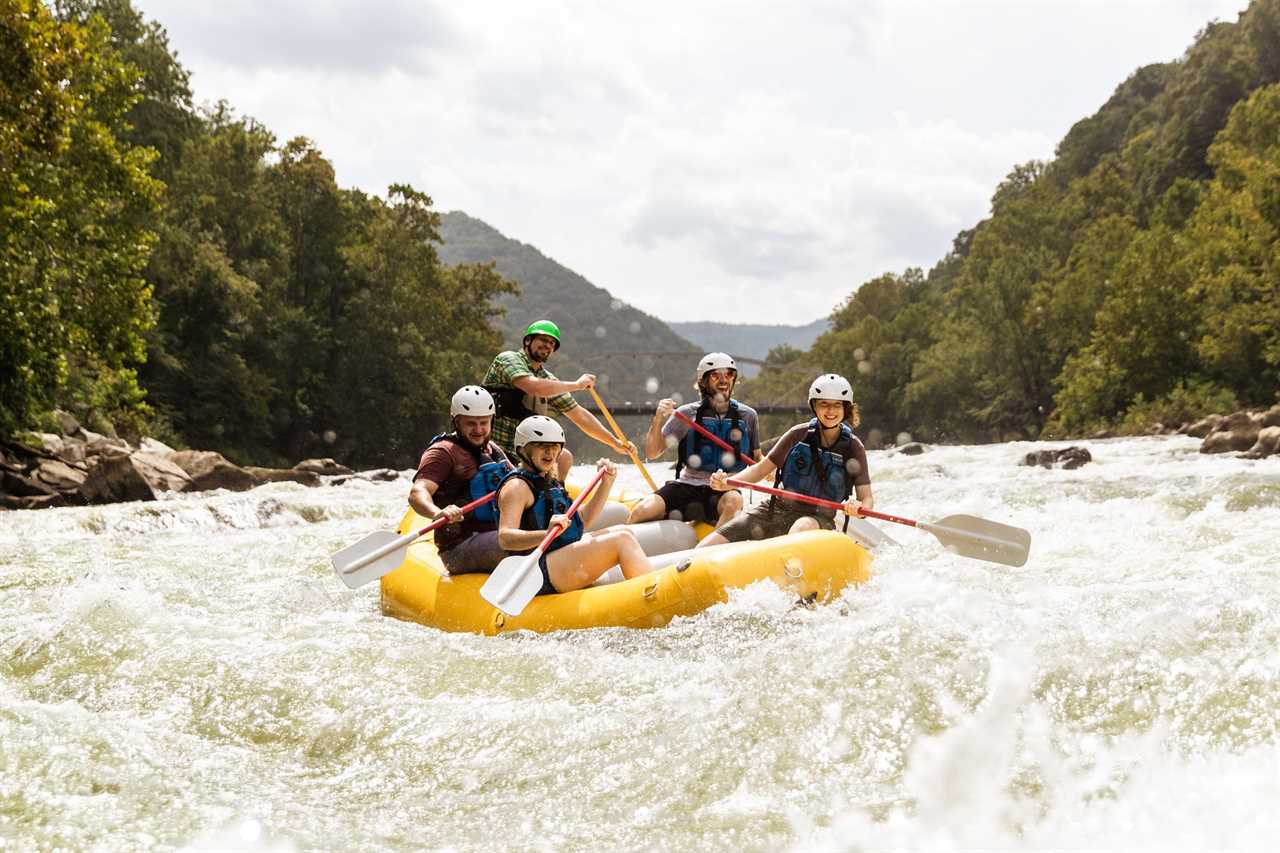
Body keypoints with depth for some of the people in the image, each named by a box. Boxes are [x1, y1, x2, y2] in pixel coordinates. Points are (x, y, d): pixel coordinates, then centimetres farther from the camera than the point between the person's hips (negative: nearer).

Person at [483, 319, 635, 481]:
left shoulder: (547, 379, 13)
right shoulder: (508, 359, -8)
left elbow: (580, 415, 17)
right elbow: (533, 387, -28)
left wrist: (615, 443, 13)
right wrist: (576, 385, -15)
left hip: (521, 450, 8)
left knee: (564, 457, 7)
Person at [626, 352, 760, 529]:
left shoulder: (747, 416, 7)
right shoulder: (687, 414, 2)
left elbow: (756, 459, 18)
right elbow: (652, 453, 0)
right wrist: (658, 419, -16)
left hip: (724, 489, 0)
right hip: (686, 486, 0)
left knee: (733, 501, -36)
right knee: (643, 510, -25)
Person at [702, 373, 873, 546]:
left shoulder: (853, 447, -2)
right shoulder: (799, 434, 2)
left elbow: (867, 499, -3)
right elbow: (762, 468, 6)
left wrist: (858, 508, -28)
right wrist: (726, 483, -12)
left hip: (818, 520, -3)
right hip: (776, 510, 3)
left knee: (804, 527, -44)